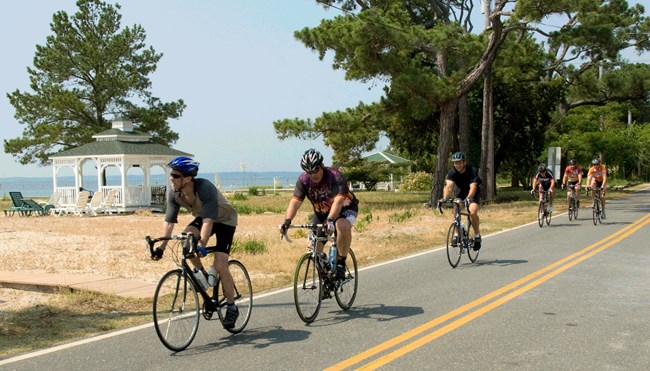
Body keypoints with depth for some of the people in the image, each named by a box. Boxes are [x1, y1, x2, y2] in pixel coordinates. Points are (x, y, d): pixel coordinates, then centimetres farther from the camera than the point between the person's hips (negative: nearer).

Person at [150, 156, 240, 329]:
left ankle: (232, 308, 1)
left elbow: (208, 220, -43)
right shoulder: (174, 193, -19)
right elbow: (169, 221, -16)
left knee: (220, 265, -16)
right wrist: (161, 247, -24)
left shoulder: (205, 188, -37)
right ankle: (202, 274, -3)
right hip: (202, 218, 6)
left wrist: (201, 245, -53)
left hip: (224, 220, -5)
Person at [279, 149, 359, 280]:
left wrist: (330, 220, -58)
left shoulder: (335, 176, -29)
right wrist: (287, 221, -42)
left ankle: (341, 262, -22)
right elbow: (295, 202, -25)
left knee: (342, 226, -38)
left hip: (345, 209, -4)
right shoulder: (303, 180, -17)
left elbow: (338, 201, -42)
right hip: (322, 212, 5)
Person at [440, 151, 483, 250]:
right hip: (462, 192, 4)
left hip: (474, 193, -4)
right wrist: (445, 198, -52)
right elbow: (449, 186, -33)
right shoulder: (452, 172, -20)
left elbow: (473, 187, -42)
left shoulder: (472, 171, -30)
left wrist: (468, 198, -61)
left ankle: (477, 236, -6)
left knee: (473, 212, -25)